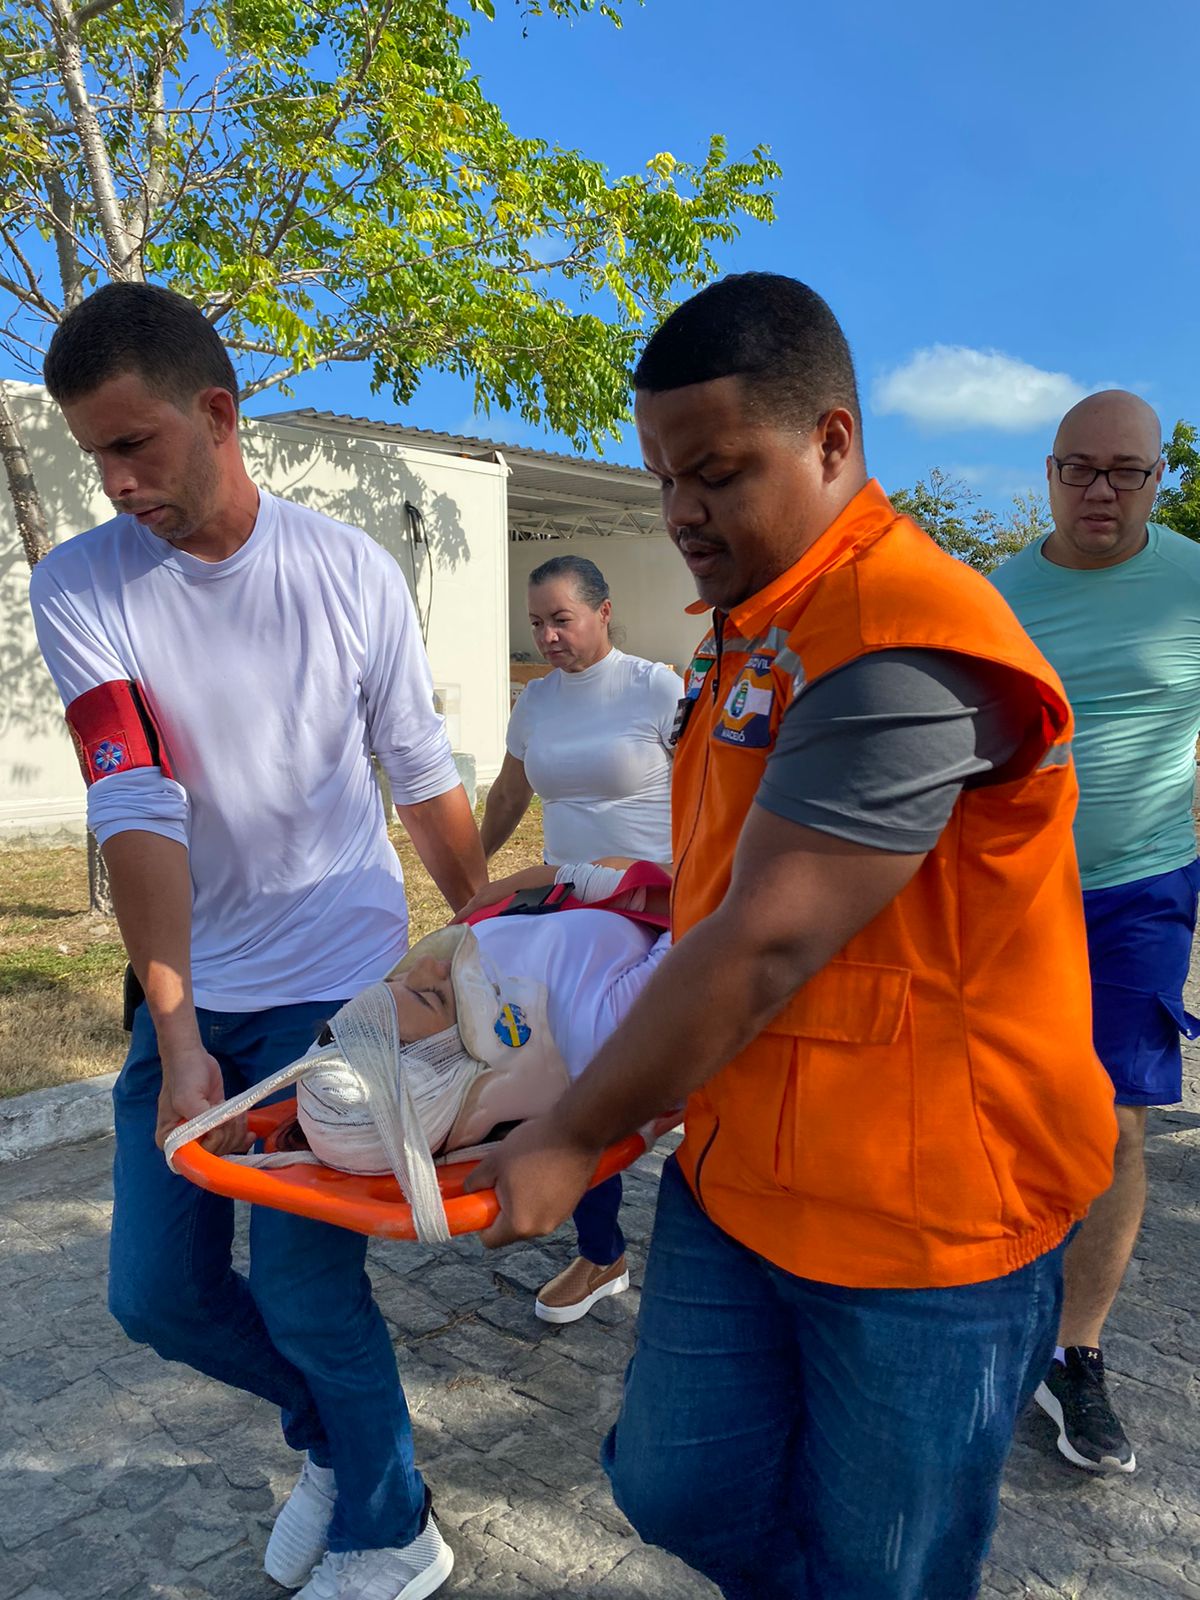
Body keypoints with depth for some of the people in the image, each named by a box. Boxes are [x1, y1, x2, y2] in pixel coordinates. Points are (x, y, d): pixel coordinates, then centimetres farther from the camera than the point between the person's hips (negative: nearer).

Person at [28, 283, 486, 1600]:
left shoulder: (351, 572, -6)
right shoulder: (78, 589, -5)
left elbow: (422, 772, 1)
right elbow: (135, 810, -15)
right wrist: (177, 1040, -19)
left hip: (338, 978, -3)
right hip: (188, 990, 3)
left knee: (302, 1282, -1)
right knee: (155, 1290, 10)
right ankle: (333, 1431, 39)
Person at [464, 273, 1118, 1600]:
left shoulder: (901, 644, -24)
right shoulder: (756, 626, 8)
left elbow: (760, 951, -26)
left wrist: (571, 1140, -16)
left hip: (921, 1219, -8)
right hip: (735, 1180, 8)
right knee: (679, 1491, 18)